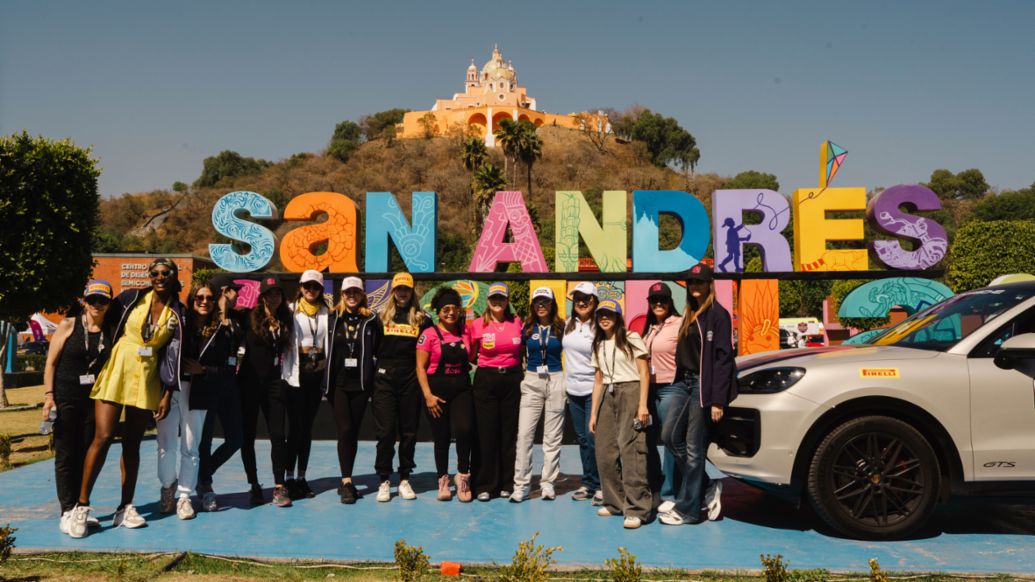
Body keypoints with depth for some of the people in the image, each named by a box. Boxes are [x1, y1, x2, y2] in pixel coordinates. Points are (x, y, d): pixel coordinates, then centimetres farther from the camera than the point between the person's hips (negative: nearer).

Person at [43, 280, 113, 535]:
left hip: (94, 400, 3)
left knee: (86, 455, 7)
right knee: (65, 456, 0)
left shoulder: (109, 332, 7)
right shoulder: (68, 325, -2)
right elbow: (51, 362, -2)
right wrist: (48, 395, -10)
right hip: (65, 398, -3)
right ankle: (67, 512, 3)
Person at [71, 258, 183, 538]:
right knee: (103, 437, -8)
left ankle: (125, 508, 15)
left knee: (132, 443, 8)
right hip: (116, 374, -2)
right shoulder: (132, 298, -1)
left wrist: (167, 395, 0)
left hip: (147, 382, 2)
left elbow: (174, 356, 2)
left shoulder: (177, 313, 3)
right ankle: (82, 505, 2)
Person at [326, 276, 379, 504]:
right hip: (339, 383, -1)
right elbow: (327, 349, 4)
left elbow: (376, 349, 5)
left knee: (353, 431, 7)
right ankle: (347, 481, -4)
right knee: (345, 430, -7)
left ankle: (345, 480, 19)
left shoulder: (370, 320, 4)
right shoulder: (334, 319, 3)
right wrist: (327, 383, 0)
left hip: (361, 384, 1)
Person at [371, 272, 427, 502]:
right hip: (385, 380, 0)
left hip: (410, 381, 1)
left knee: (409, 432, 6)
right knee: (385, 431, 0)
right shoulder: (382, 317, 7)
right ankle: (384, 481, 9)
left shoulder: (421, 319, 7)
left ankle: (404, 479, 17)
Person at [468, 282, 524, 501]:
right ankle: (484, 485, 9)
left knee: (510, 432, 5)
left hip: (513, 380, 2)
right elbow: (470, 355, 9)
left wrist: (522, 372, 3)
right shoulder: (477, 324, 0)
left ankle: (507, 484, 16)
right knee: (486, 433, 0)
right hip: (486, 380, -1)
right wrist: (485, 365, -4)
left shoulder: (517, 322, 4)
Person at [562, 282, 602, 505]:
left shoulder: (598, 327, -9)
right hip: (573, 390, 6)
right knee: (582, 438, 12)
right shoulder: (569, 324, 9)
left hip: (593, 390, -6)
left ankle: (600, 485, 5)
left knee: (593, 437, -8)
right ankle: (588, 483, 21)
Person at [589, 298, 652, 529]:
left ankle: (636, 509, -13)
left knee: (630, 449, -14)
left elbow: (644, 373, -3)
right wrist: (594, 413, 13)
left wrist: (642, 404, -12)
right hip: (607, 396, 6)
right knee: (604, 451, 2)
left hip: (630, 392, -6)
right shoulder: (599, 346, 18)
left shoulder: (631, 339, 1)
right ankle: (615, 502, 17)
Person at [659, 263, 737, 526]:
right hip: (687, 383, 9)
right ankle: (708, 489, 19)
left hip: (704, 386, -9)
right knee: (670, 437, 8)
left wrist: (718, 400, -19)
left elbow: (723, 358, -14)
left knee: (694, 447, -2)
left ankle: (687, 509, 9)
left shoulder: (718, 314, -9)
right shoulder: (690, 315, 16)